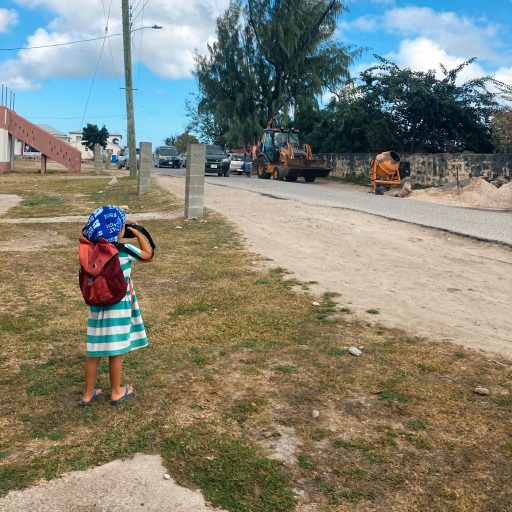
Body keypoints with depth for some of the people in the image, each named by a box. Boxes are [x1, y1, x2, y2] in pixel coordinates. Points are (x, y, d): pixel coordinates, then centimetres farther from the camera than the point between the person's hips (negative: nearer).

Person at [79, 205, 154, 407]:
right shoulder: (124, 250, -16)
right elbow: (148, 254, -1)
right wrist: (138, 232, 6)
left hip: (97, 306, 5)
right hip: (118, 307, -4)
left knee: (94, 351, 13)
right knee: (116, 351, 10)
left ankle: (88, 394, 25)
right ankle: (116, 392, 26)